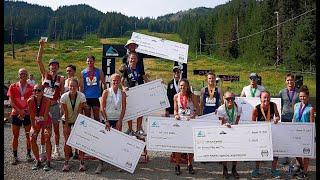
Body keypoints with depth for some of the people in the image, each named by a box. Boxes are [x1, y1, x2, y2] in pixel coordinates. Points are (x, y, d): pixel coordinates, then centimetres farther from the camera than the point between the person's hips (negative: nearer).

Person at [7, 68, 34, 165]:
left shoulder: (31, 88, 3)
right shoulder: (13, 87, 4)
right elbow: (11, 101, -2)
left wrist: (25, 112, -13)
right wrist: (19, 111, -14)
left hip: (28, 114, 0)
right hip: (15, 114, 0)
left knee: (28, 135, 5)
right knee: (15, 135, 4)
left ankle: (28, 155, 17)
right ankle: (15, 156, 12)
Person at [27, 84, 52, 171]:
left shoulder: (47, 101, -24)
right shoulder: (30, 101, -18)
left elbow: (45, 115, -24)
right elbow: (32, 116, -14)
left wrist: (45, 128, -24)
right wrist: (33, 128, -14)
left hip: (46, 121, -3)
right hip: (36, 121, 3)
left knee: (47, 139, -16)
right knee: (32, 139, -6)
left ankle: (48, 162, -7)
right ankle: (37, 161, 8)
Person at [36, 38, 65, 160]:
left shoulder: (61, 79, 3)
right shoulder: (45, 74, 2)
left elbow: (62, 94, 4)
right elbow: (39, 61, -9)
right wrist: (41, 47, -18)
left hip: (55, 106, 0)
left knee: (56, 129, 7)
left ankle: (57, 150, 17)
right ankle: (43, 150, 15)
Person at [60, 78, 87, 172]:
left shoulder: (81, 96, -21)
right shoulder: (64, 97, -20)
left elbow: (79, 112, -19)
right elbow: (66, 113, -16)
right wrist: (66, 126, -14)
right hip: (67, 120, 0)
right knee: (67, 141, -2)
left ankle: (82, 162, 2)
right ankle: (66, 162, 9)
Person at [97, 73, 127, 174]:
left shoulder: (122, 94, 5)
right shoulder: (106, 92, -2)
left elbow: (123, 108, 2)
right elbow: (102, 108, -5)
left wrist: (120, 121, -6)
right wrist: (106, 120, -11)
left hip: (118, 120, 2)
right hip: (107, 119, -2)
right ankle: (101, 164, 4)